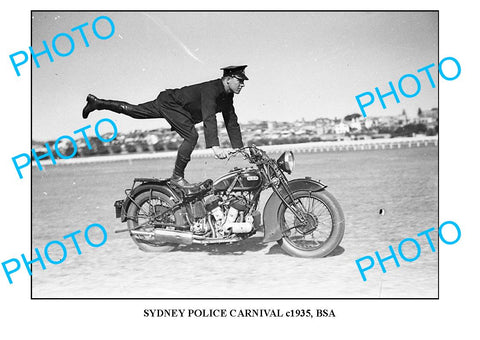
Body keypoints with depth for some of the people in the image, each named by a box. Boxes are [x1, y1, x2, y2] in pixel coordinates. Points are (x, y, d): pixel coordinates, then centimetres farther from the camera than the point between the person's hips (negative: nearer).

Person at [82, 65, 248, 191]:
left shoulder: (227, 97, 0)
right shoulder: (211, 90, -28)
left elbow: (232, 123, 5)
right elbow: (209, 118, -41)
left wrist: (240, 149, -3)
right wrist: (214, 146, -50)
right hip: (170, 102, -9)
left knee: (133, 110, 17)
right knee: (191, 136, -21)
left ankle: (97, 102, 27)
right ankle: (177, 177, -14)